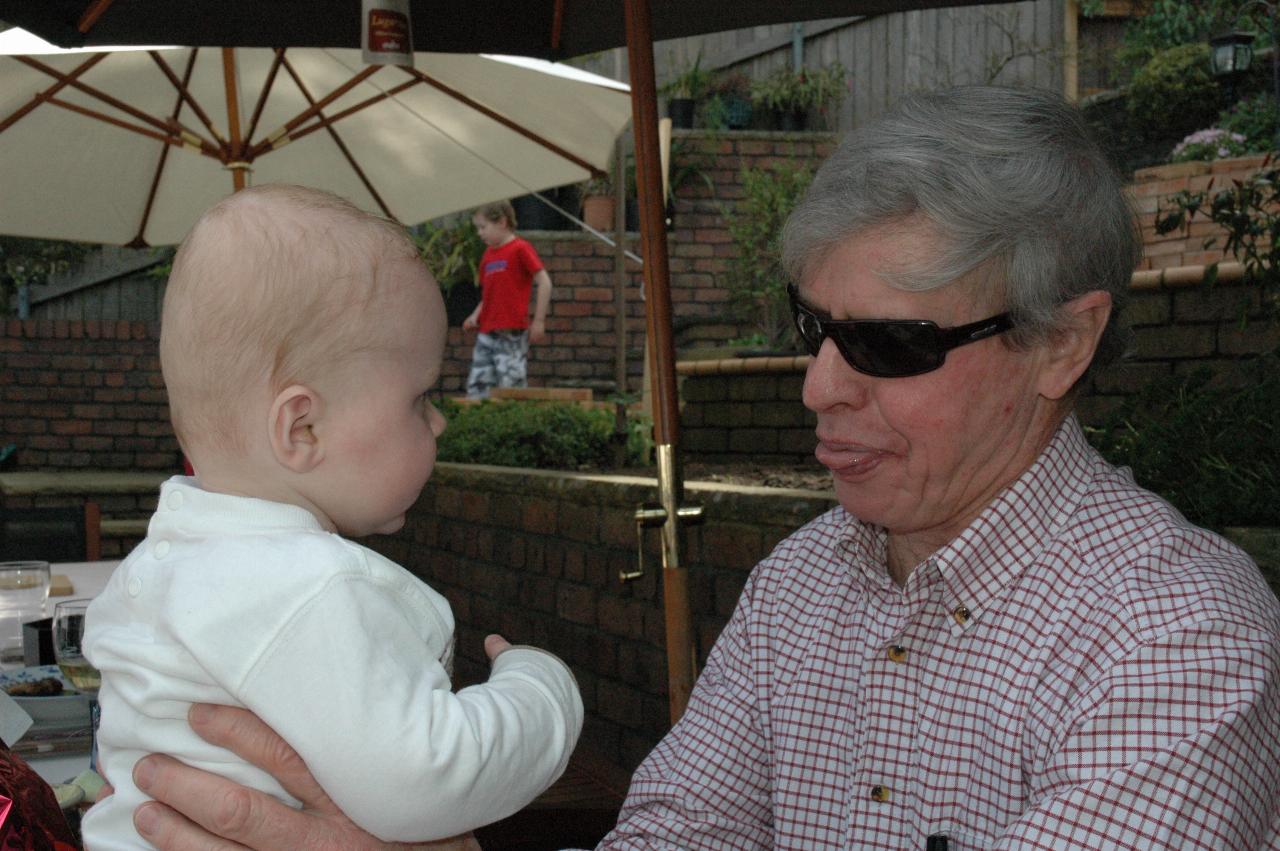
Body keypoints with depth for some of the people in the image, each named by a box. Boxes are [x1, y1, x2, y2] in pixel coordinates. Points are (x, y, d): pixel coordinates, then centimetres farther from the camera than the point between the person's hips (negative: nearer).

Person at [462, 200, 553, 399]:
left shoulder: (520, 248, -5)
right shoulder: (488, 254, 16)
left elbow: (544, 282, -7)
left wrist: (538, 321, -9)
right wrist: (476, 315, 5)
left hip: (512, 332, -7)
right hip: (486, 332, 7)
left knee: (510, 385, -7)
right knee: (476, 387, 3)